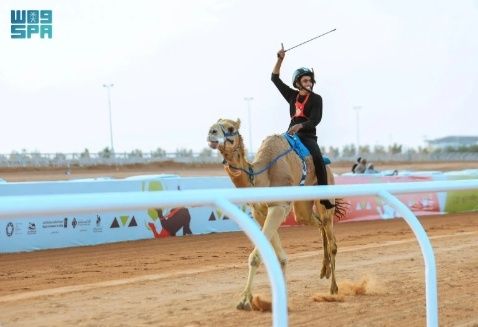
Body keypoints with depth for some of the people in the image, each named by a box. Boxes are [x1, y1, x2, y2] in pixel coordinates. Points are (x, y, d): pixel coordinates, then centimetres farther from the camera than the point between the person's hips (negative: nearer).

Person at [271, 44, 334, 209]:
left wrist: (299, 126, -27)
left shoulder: (316, 99, 1)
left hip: (308, 136, -4)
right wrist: (280, 60, 2)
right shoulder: (292, 96, 12)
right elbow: (275, 78, 13)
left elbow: (316, 119, -11)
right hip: (291, 134, 4)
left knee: (318, 160, -26)